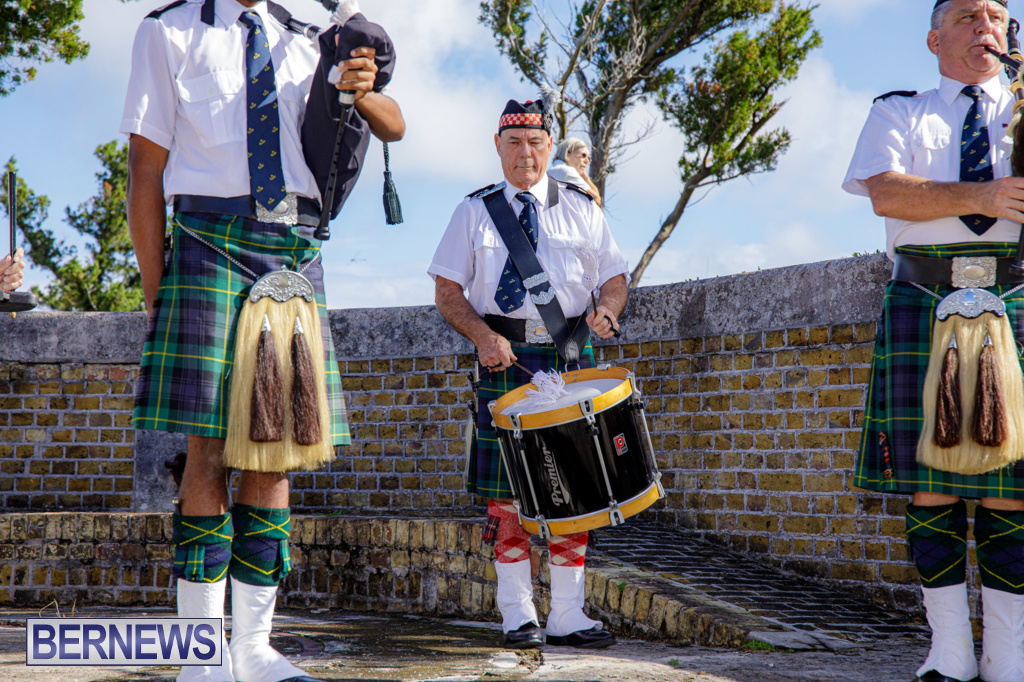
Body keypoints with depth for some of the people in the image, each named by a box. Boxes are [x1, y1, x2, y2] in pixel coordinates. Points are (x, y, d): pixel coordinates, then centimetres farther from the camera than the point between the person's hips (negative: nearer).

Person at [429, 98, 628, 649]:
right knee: (505, 488, -3)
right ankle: (518, 614, 7)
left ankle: (568, 615, 3)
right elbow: (447, 291, 6)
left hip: (570, 357, 1)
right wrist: (483, 335, -12)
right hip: (503, 356, -1)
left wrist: (607, 309, -10)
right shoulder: (475, 211, 9)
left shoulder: (581, 208, 13)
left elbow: (615, 277, 14)